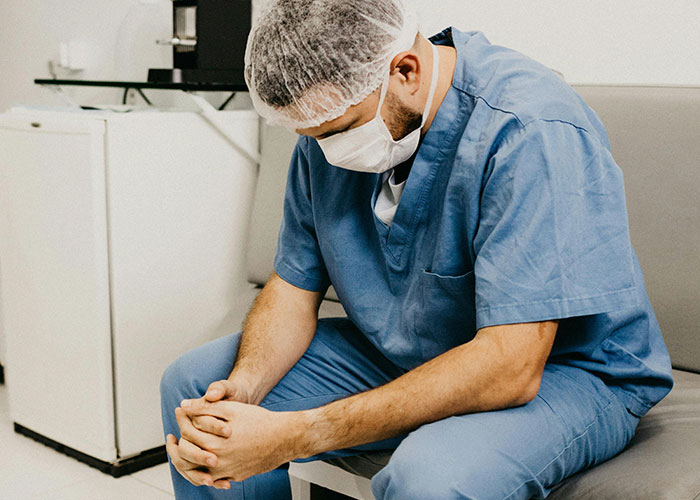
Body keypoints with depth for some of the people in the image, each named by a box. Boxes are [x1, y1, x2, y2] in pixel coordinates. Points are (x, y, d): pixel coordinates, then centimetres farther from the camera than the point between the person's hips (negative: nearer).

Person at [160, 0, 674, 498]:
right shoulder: (334, 115, -6)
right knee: (194, 382, 0)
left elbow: (510, 367, -34)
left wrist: (297, 435, -35)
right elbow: (294, 286, 1)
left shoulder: (533, 134, -29)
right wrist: (241, 389, -21)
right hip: (394, 355, 7)